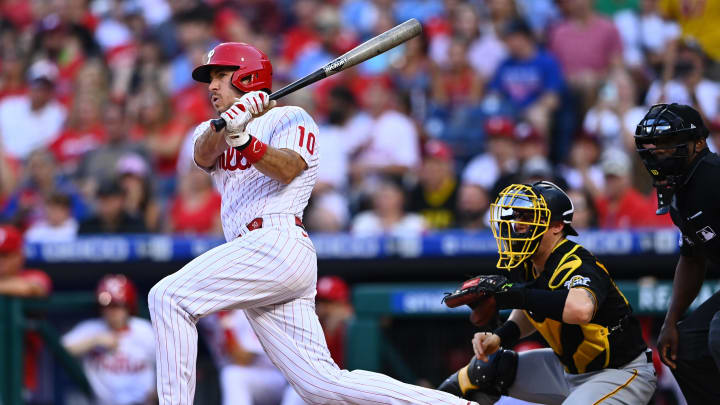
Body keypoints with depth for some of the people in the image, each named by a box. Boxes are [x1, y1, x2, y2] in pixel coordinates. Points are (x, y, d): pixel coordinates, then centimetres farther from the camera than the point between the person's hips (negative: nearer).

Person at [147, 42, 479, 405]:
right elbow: (203, 155, 2)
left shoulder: (290, 119, 9)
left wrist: (244, 141, -30)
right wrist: (227, 123, -19)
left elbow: (287, 169, -12)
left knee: (168, 297, -19)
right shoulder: (210, 131, 27)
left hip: (278, 243, -7)